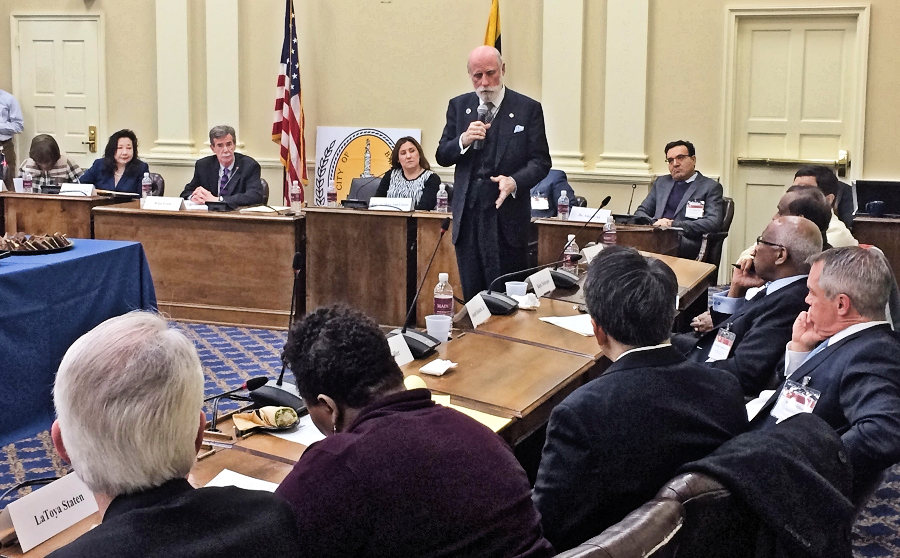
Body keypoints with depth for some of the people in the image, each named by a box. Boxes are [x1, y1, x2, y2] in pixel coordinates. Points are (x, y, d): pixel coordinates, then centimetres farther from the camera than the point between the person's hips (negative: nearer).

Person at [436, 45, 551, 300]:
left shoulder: (528, 109, 0)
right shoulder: (458, 106, 10)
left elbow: (541, 161, -1)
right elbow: (442, 156, 10)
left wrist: (515, 182, -20)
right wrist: (464, 140, -11)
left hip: (507, 216, -3)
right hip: (467, 215, 3)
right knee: (471, 295, 9)